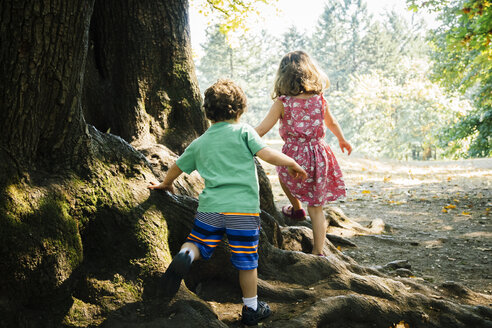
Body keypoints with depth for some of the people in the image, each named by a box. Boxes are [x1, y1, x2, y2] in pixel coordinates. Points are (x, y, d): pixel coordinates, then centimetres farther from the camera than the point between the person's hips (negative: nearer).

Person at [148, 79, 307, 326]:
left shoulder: (199, 143, 15)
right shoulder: (243, 131, 3)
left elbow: (178, 166, 27)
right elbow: (268, 155, -6)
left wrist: (166, 184, 46)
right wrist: (293, 164, 10)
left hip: (211, 207, 2)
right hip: (243, 208, -2)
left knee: (197, 245, 17)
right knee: (247, 261, 9)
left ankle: (185, 256, -17)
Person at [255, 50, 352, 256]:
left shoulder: (282, 102, -9)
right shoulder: (319, 99, 1)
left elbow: (261, 129, -10)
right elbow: (331, 123, 19)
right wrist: (342, 140, 38)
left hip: (295, 156, -3)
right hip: (319, 156, 3)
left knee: (283, 174, 35)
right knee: (316, 208, 12)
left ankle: (297, 209, 51)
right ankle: (318, 252, 14)